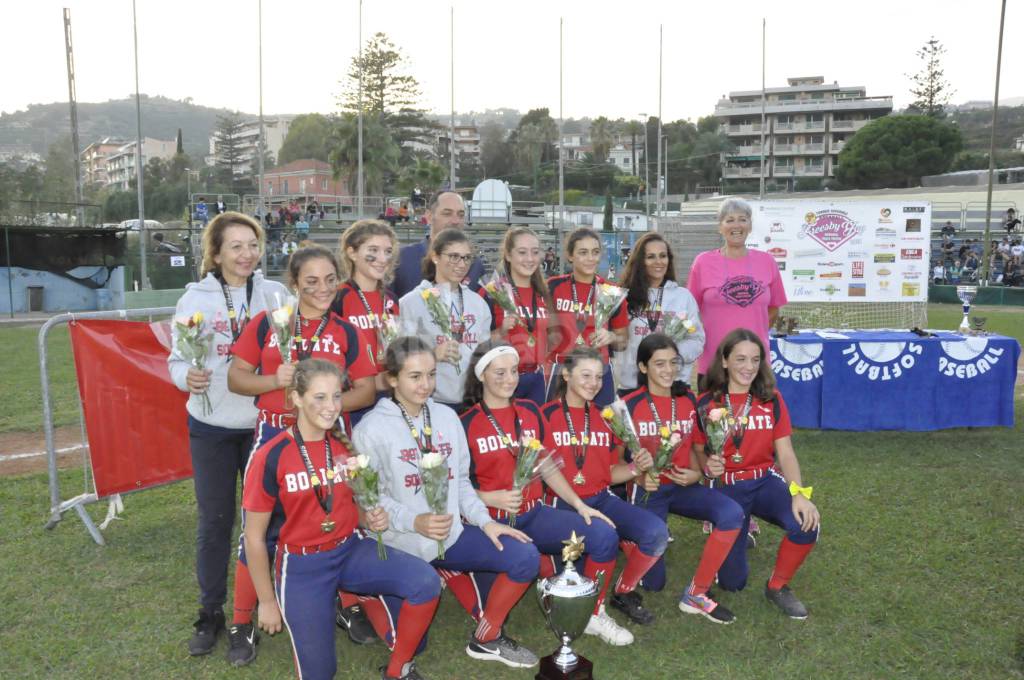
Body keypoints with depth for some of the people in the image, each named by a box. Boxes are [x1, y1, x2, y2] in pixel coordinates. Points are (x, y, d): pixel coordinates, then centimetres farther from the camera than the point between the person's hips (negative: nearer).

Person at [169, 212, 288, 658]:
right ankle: (211, 613, 22)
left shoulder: (275, 294, 0)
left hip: (264, 423, 1)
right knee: (214, 520, 7)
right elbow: (177, 359, 0)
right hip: (211, 426, 0)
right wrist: (188, 376, -22)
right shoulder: (195, 297, -1)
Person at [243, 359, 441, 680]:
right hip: (302, 563, -4)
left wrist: (370, 519, -9)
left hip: (350, 550, 4)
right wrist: (267, 602, -2)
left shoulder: (346, 447, -1)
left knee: (426, 583, -19)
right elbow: (255, 538, -7)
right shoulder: (271, 458, -15)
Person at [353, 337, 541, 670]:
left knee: (525, 557, -10)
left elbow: (461, 479, 10)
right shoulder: (371, 429, -11)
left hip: (452, 533, 5)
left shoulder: (447, 417, 6)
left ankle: (486, 639, 10)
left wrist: (484, 520, -3)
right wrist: (414, 521, -26)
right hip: (401, 542, -5)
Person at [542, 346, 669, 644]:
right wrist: (579, 507, -18)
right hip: (563, 503, -5)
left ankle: (623, 593, 7)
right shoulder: (546, 415, -3)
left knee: (656, 532, -20)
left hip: (602, 498, 5)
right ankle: (593, 614, -9)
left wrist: (636, 467, -5)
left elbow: (610, 474, 15)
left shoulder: (604, 417, 13)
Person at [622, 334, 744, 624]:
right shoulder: (630, 405, -11)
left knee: (732, 514, -28)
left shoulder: (689, 400, 1)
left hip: (683, 487, 3)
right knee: (653, 582, -3)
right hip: (648, 489, -3)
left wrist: (696, 474, -9)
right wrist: (640, 477, -24)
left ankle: (696, 594, -13)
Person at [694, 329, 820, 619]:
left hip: (766, 480, 2)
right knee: (732, 580, -8)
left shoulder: (772, 400, 0)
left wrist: (799, 493, -20)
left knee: (806, 523, -30)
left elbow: (785, 453, -3)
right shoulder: (706, 404, -6)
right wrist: (708, 466, -23)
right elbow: (698, 454, 1)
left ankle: (777, 587, 0)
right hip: (726, 486, -2)